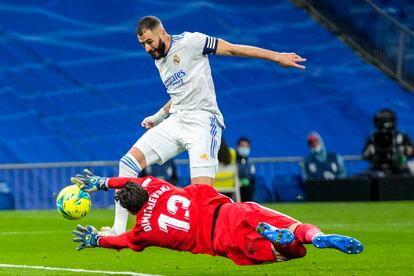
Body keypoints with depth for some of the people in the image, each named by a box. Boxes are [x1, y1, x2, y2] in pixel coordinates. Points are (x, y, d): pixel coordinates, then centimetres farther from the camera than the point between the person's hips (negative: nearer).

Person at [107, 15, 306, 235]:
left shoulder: (189, 42, -7)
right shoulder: (158, 61, 17)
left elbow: (232, 49, -6)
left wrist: (276, 57, -8)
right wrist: (158, 117, 23)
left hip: (202, 123, -8)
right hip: (175, 121, 8)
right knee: (128, 162, -4)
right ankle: (118, 230, -1)